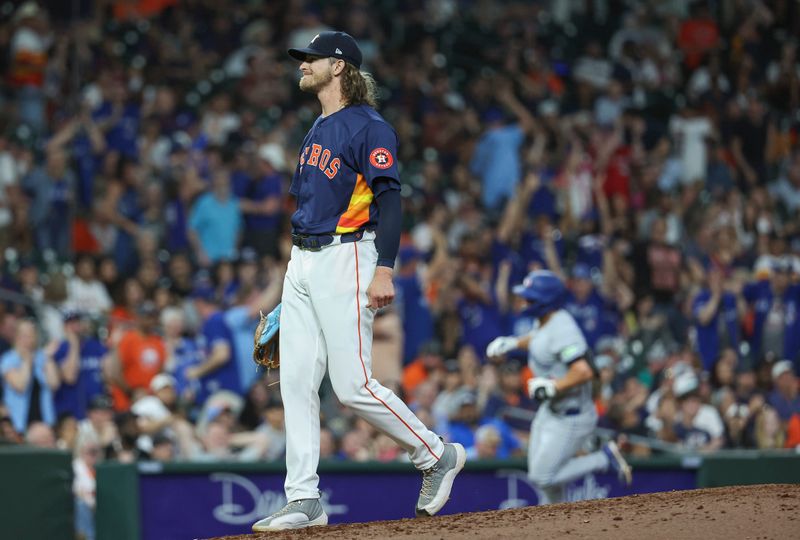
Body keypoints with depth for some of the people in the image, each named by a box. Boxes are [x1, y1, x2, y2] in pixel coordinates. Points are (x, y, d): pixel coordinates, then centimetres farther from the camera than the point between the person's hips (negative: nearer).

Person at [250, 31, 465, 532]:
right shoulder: (319, 129, 19)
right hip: (302, 261, 9)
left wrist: (384, 270, -26)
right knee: (296, 382, 3)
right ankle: (304, 501, 4)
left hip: (344, 257, -9)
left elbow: (389, 200, -17)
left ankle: (438, 455, 8)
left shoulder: (369, 127, -10)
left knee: (353, 385, -10)